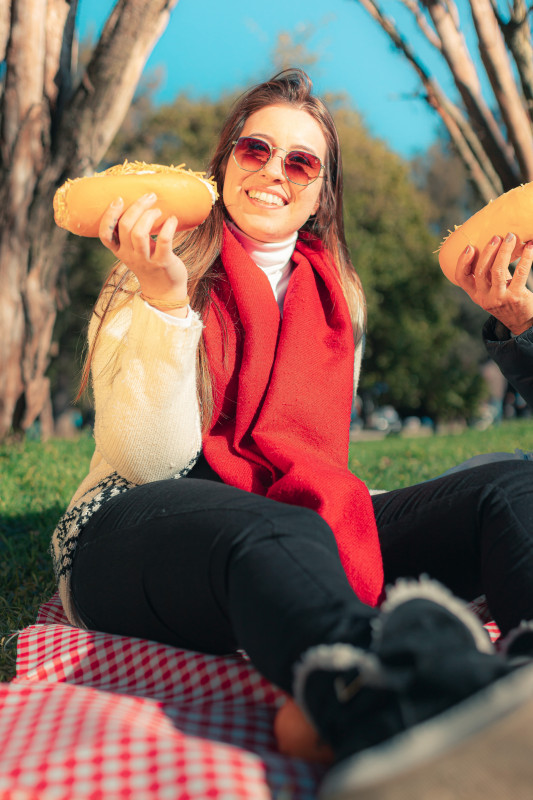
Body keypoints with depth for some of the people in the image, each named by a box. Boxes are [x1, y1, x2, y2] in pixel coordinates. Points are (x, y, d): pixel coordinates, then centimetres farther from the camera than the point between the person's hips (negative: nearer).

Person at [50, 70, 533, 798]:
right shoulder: (148, 283, 6)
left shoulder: (337, 303, 18)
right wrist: (164, 302, -19)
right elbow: (149, 463, -8)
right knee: (277, 537, -40)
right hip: (136, 539, -3)